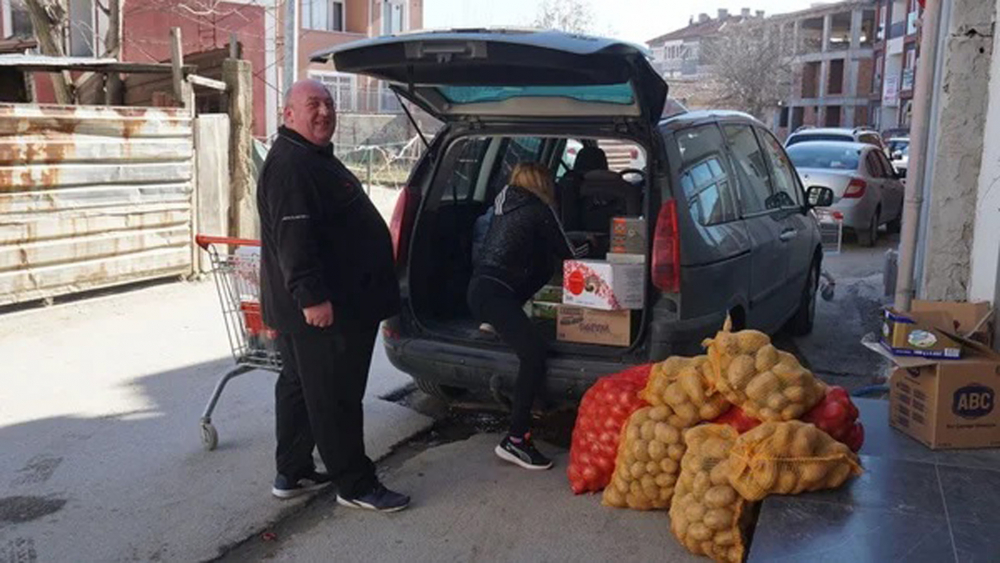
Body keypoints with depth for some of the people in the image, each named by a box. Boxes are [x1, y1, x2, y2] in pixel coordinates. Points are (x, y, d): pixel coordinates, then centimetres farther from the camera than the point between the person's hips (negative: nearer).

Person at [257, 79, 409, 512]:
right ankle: (356, 485, 6)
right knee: (335, 397, -3)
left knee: (300, 387, 16)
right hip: (321, 309, -11)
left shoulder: (317, 159, 20)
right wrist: (311, 295, -29)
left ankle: (292, 474, 28)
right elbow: (292, 237, -25)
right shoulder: (289, 165, -16)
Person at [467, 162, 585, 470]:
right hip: (493, 292, -9)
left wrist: (571, 252, 31)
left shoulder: (505, 205, 20)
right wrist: (580, 251, 28)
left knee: (545, 268, 28)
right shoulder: (538, 210, -2)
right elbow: (566, 253, 7)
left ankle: (498, 323, 29)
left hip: (481, 286, 9)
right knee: (535, 353, -20)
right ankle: (515, 441, -21)